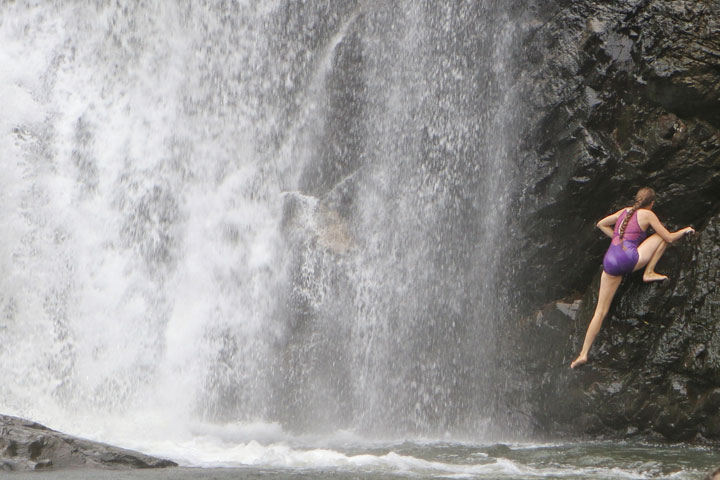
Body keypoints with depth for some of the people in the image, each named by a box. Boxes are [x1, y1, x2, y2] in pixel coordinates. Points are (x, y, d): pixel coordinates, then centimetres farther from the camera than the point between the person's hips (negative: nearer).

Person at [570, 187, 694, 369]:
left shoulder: (624, 212, 23)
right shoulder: (647, 214, 8)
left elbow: (601, 224, 36)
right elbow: (669, 237, 10)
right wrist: (684, 231, 28)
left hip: (610, 262, 5)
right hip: (629, 258, -5)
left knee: (600, 311, 8)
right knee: (661, 236, 15)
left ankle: (583, 353, 2)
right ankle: (649, 273, 9)